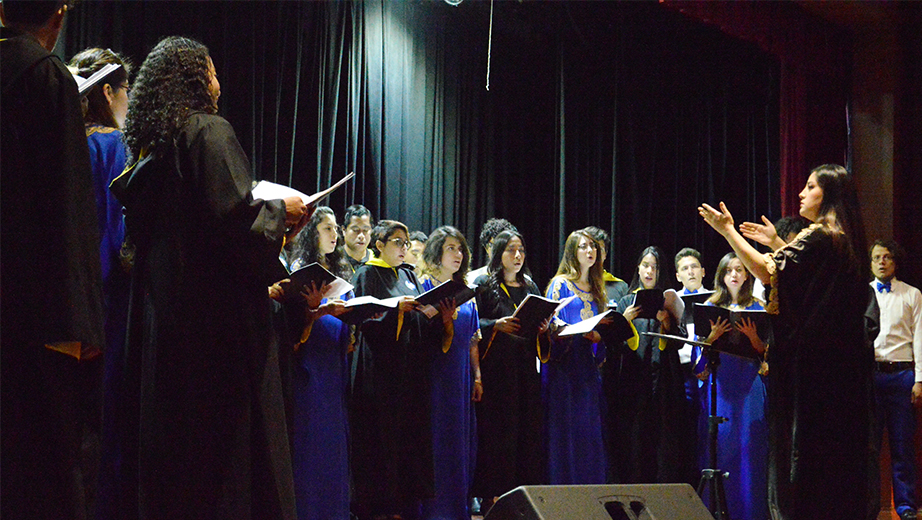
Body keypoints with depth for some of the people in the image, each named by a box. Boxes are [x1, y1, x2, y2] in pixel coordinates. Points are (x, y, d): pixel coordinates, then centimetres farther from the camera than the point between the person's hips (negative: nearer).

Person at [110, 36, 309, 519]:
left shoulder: (149, 146, 14)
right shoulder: (209, 131, -9)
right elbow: (232, 216, -20)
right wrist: (281, 211, -2)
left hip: (159, 313, 8)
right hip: (216, 312, -8)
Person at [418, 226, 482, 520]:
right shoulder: (423, 287, 0)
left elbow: (473, 339, 16)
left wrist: (477, 377, 9)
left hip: (461, 378, 6)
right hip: (434, 375, -6)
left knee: (461, 445, 6)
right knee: (436, 443, -7)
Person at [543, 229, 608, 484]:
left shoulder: (596, 289, 18)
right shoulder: (560, 284, 0)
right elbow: (553, 324, -6)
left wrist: (599, 335, -3)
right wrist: (581, 332, -22)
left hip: (588, 366, 6)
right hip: (565, 365, -6)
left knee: (589, 431, 4)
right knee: (565, 428, -8)